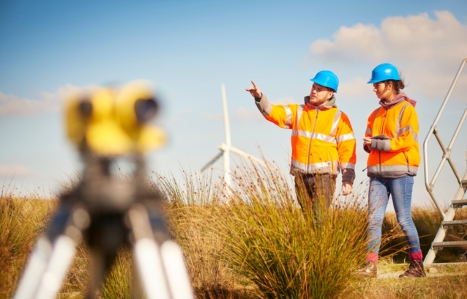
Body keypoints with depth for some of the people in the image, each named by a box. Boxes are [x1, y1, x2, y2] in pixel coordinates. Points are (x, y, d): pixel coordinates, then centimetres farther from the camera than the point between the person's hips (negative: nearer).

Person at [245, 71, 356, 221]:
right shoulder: (298, 112, 11)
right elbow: (273, 112, -1)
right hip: (301, 175, 4)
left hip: (324, 175, -4)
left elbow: (347, 150, 0)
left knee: (320, 217, -14)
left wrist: (348, 178, -6)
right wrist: (259, 97, -20)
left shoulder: (339, 118, 2)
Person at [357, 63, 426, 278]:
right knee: (373, 219, -2)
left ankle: (417, 264, 6)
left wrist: (377, 143, -14)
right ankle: (370, 265, -3)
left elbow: (407, 141, -12)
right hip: (377, 172, 6)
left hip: (399, 171, -6)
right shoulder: (376, 114, 19)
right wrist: (369, 144, -4)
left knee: (403, 218, -4)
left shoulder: (406, 109, -2)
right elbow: (369, 141, 20)